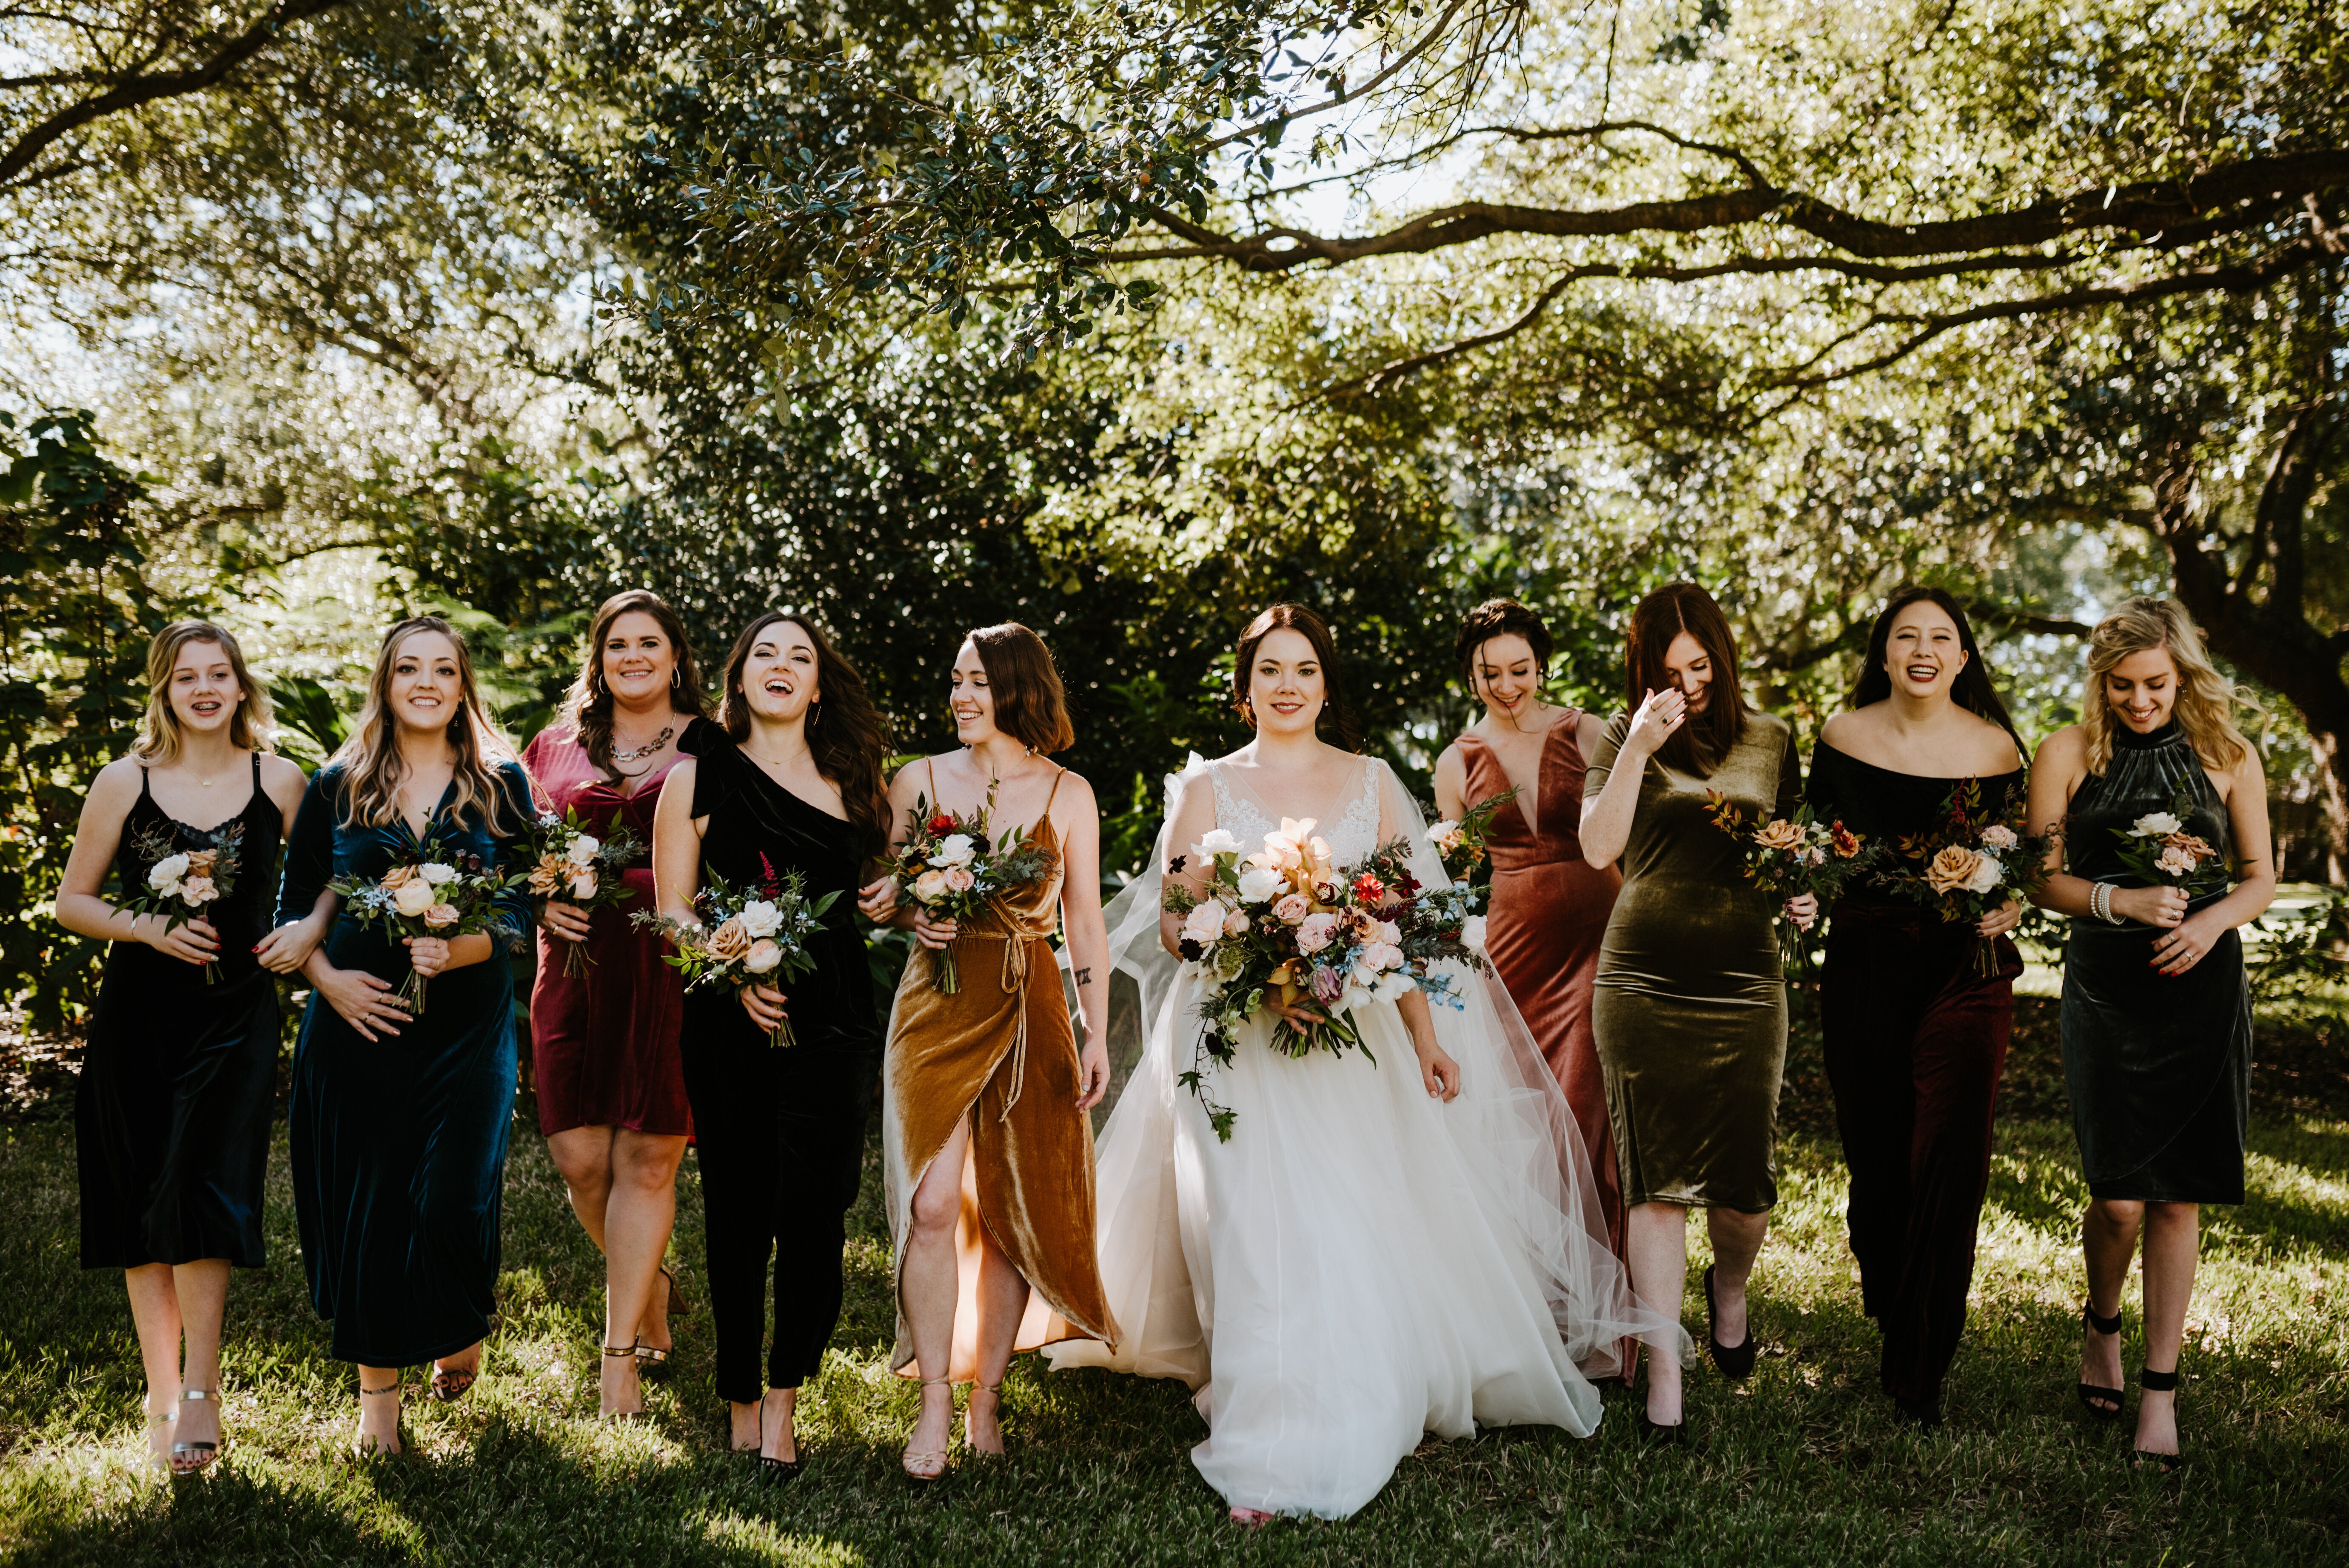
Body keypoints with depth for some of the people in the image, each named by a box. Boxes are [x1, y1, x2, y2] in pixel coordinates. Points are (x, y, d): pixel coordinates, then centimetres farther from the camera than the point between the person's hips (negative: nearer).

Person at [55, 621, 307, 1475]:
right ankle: (162, 1395, 18)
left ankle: (200, 1390, -2)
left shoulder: (280, 782, 3)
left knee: (200, 1189, -13)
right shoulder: (124, 782, 2)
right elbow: (72, 901, 7)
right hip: (139, 1012, 1)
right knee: (142, 1207, 6)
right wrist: (148, 928, -11)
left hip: (235, 1014, -1)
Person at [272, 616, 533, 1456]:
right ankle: (378, 1392, 18)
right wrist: (328, 978, -7)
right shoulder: (337, 786, 7)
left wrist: (457, 951, -17)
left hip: (466, 1024, -1)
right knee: (364, 1205, 4)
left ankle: (459, 1333, 28)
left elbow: (520, 907, 1)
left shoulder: (500, 784, 4)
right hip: (358, 1020, 1)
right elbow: (295, 906, 10)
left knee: (452, 1202, -5)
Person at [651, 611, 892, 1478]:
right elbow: (673, 911, 2)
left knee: (815, 1212, -3)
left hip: (833, 1020, 2)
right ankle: (740, 1400, 21)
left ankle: (784, 1403, 14)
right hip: (731, 1022, -1)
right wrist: (736, 975, -13)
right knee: (739, 1215, 3)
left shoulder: (850, 780, 13)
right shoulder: (698, 777, 7)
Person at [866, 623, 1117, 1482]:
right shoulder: (919, 780, 5)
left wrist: (1096, 1034, 4)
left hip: (1030, 1013, 1)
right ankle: (935, 1403, -1)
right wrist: (912, 915, -10)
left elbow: (1085, 924, 7)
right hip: (938, 1007, 0)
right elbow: (877, 895, 12)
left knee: (1015, 1210, 4)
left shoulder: (1068, 795, 4)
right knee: (934, 1203, -11)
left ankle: (986, 1397, 18)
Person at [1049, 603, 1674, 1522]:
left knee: (1376, 1225, 1)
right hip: (1243, 1043, -2)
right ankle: (1274, 1455, -2)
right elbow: (1175, 927, 0)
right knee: (1266, 1230, -9)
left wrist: (1428, 1040, 2)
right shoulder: (1208, 789, 5)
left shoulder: (1371, 782, 11)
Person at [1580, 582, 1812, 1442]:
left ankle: (1730, 1290, 36)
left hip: (1744, 984, 2)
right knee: (1656, 1182, 0)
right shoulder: (1624, 739, 4)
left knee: (1745, 1180, 1)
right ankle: (1663, 1378, 9)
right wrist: (1639, 746, -15)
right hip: (1643, 982, -2)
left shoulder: (1771, 739, 11)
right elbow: (1599, 847, -9)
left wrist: (1803, 894, 0)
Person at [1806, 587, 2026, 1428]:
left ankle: (1919, 1368, 3)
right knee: (1875, 1152, 9)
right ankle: (1888, 1310, 34)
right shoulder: (1842, 737, 3)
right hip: (1865, 964, 1)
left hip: (1967, 967, -1)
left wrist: (2009, 909, -10)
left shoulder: (1996, 747, 1)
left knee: (1949, 1161, -7)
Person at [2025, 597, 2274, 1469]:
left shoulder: (2227, 757, 5)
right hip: (2106, 992, -1)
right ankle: (2102, 1326, 26)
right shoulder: (2069, 755, 2)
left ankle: (2160, 1391, 14)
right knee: (2120, 1198, -5)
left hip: (2202, 989, 1)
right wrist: (2124, 901, -15)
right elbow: (2044, 878, 2)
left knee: (2178, 1198, 2)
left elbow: (2262, 876, 10)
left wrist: (2212, 921, -10)